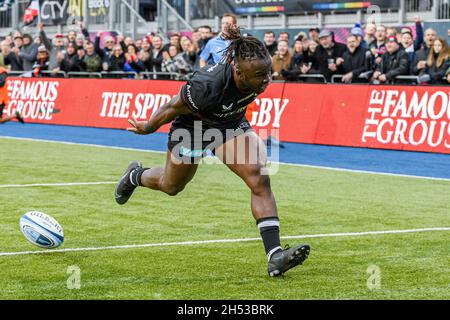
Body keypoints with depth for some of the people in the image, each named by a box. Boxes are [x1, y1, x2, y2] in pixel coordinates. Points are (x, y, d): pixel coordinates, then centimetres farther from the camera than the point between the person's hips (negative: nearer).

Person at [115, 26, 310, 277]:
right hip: (192, 128, -3)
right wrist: (148, 128, -6)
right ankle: (136, 175, 59)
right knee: (171, 186, 23)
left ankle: (275, 256, -21)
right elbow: (174, 108, -23)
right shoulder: (209, 84, -43)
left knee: (260, 179, -19)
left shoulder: (258, 75, -27)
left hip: (232, 126, 4)